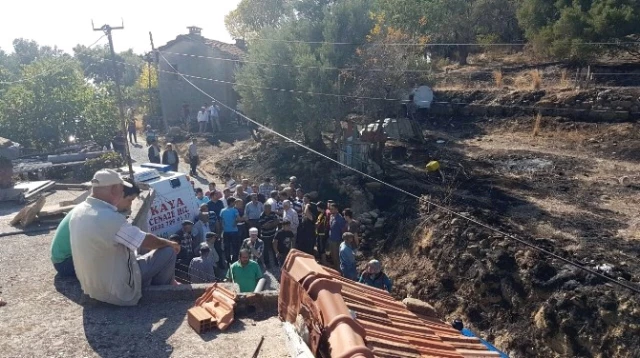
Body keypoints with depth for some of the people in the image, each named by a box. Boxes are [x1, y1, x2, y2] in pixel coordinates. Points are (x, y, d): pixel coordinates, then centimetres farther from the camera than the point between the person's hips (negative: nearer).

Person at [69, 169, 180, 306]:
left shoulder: (78, 210, -4)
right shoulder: (111, 219, -30)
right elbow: (146, 241, -17)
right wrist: (169, 243, 2)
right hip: (117, 292, -8)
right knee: (168, 252, -1)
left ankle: (169, 283, 36)